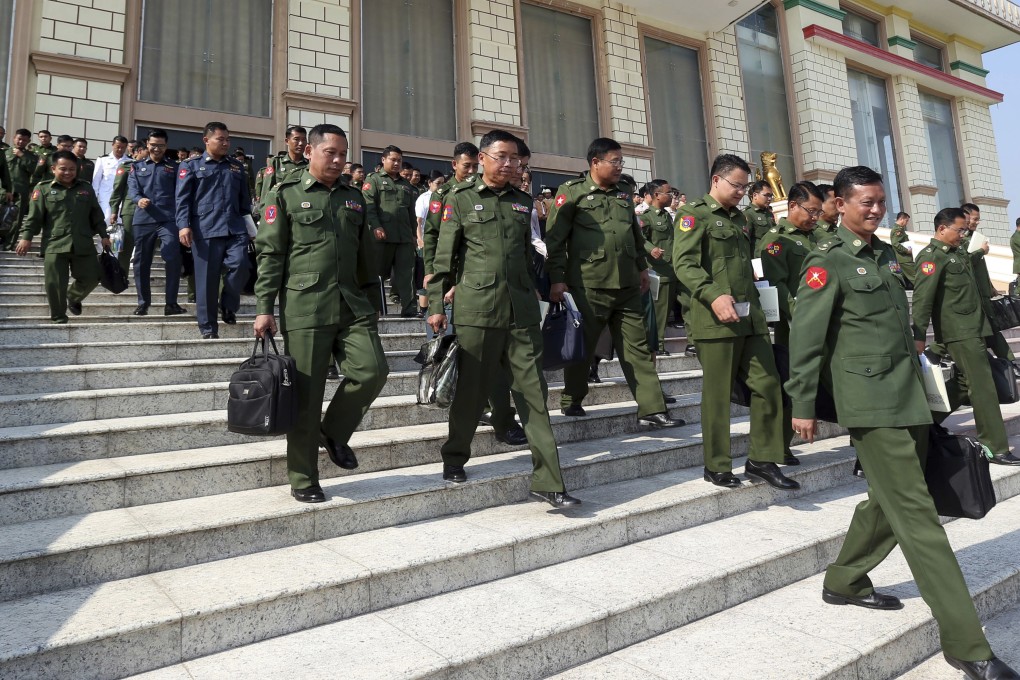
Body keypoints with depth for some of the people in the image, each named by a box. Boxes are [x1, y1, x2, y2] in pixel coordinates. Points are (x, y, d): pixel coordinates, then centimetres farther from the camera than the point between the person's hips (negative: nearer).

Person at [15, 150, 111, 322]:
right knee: (55, 283, -4)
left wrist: (103, 235, 12)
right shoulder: (43, 189, 4)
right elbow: (34, 216, 2)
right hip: (55, 245, -2)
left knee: (91, 278, 5)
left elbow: (96, 214, 16)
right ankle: (59, 317, 12)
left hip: (83, 244, 2)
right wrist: (26, 237, -5)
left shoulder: (86, 188, 12)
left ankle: (73, 297, 36)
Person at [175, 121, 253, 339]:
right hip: (205, 230, -3)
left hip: (235, 228, 3)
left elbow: (245, 199, 21)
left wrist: (249, 225, 15)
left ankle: (228, 305, 12)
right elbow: (183, 199, 1)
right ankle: (207, 326, 9)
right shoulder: (191, 165, 9)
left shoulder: (237, 166, 20)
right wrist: (184, 225, -11)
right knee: (207, 278, -1)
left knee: (240, 265, -16)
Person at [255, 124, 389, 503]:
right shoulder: (285, 195, 4)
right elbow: (270, 254, -1)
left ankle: (334, 433, 16)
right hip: (304, 307, -4)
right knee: (306, 395, 0)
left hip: (352, 305, 4)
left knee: (372, 371, -12)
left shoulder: (354, 197, 18)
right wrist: (263, 308, -6)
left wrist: (370, 296, 20)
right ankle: (303, 480, 16)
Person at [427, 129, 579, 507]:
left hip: (522, 310, 3)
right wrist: (436, 306, -2)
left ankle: (547, 481, 6)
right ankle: (454, 459, 30)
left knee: (534, 394, 1)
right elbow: (444, 257, 3)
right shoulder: (460, 199, 5)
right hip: (476, 308, -3)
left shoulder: (523, 202, 16)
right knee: (470, 390, 6)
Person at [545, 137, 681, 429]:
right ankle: (572, 401, 24)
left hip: (626, 285, 6)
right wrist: (557, 278, -12)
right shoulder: (572, 192, -3)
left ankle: (652, 409, 11)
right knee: (582, 346, 5)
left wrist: (642, 266, 23)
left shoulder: (624, 192, 16)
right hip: (588, 285, -5)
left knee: (638, 347, 5)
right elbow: (554, 238, -7)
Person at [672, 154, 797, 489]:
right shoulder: (694, 214, -2)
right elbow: (684, 263, -14)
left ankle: (762, 459, 17)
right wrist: (714, 295, -27)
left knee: (768, 384, 5)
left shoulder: (740, 218, 23)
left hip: (750, 316, 8)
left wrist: (757, 305, 18)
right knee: (717, 394, -1)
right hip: (715, 318, -7)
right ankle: (716, 467, 12)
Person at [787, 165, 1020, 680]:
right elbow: (805, 336, -12)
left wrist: (922, 378, 22)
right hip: (871, 403, -8)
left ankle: (844, 582, 32)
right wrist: (802, 406, -14)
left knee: (889, 502, 15)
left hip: (911, 399, 8)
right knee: (916, 513, -6)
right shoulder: (828, 262, -7)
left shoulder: (886, 254, 17)